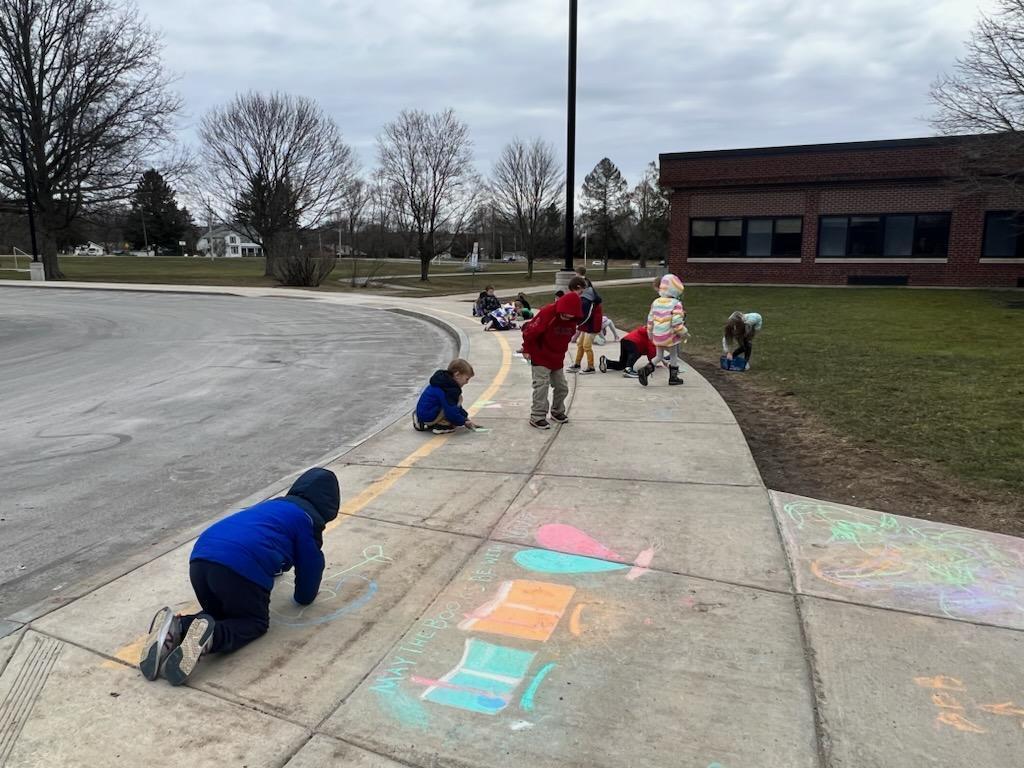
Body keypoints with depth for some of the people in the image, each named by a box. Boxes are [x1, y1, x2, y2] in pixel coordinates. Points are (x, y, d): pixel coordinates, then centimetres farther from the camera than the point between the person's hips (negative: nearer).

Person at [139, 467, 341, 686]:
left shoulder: (273, 505, 33)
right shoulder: (308, 519, 13)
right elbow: (307, 581, 16)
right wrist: (305, 594, 39)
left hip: (200, 559, 7)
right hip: (239, 567, -7)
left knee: (220, 615, 28)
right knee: (256, 622, 16)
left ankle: (176, 628, -1)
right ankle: (210, 637, -13)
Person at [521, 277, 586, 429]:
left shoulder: (573, 319, -6)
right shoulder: (547, 313, -26)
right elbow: (530, 331, -20)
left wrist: (561, 353, 15)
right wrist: (527, 350, -10)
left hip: (558, 359, 7)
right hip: (540, 357, -7)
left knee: (562, 387, 12)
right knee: (541, 386, -11)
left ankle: (557, 412, 31)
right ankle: (537, 417, -3)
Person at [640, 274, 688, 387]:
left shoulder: (655, 302, 2)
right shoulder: (676, 304, -16)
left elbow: (650, 319, 8)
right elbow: (677, 323, -21)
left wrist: (650, 333, 20)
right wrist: (684, 333, -6)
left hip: (657, 337, 5)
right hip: (671, 337, -5)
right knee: (674, 356, 15)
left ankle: (645, 370, -1)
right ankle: (673, 378, 24)